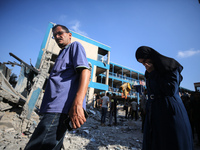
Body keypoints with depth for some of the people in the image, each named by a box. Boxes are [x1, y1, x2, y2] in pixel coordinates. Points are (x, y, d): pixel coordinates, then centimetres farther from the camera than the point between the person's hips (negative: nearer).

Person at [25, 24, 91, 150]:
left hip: (61, 109, -10)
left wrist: (77, 104, -27)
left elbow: (85, 71, -14)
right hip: (55, 109, 10)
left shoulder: (75, 46, 5)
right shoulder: (62, 54, 32)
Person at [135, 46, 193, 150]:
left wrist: (153, 73, -14)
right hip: (153, 114, 6)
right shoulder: (149, 73, 13)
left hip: (170, 112, -6)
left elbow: (171, 90, -16)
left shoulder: (170, 66, -4)